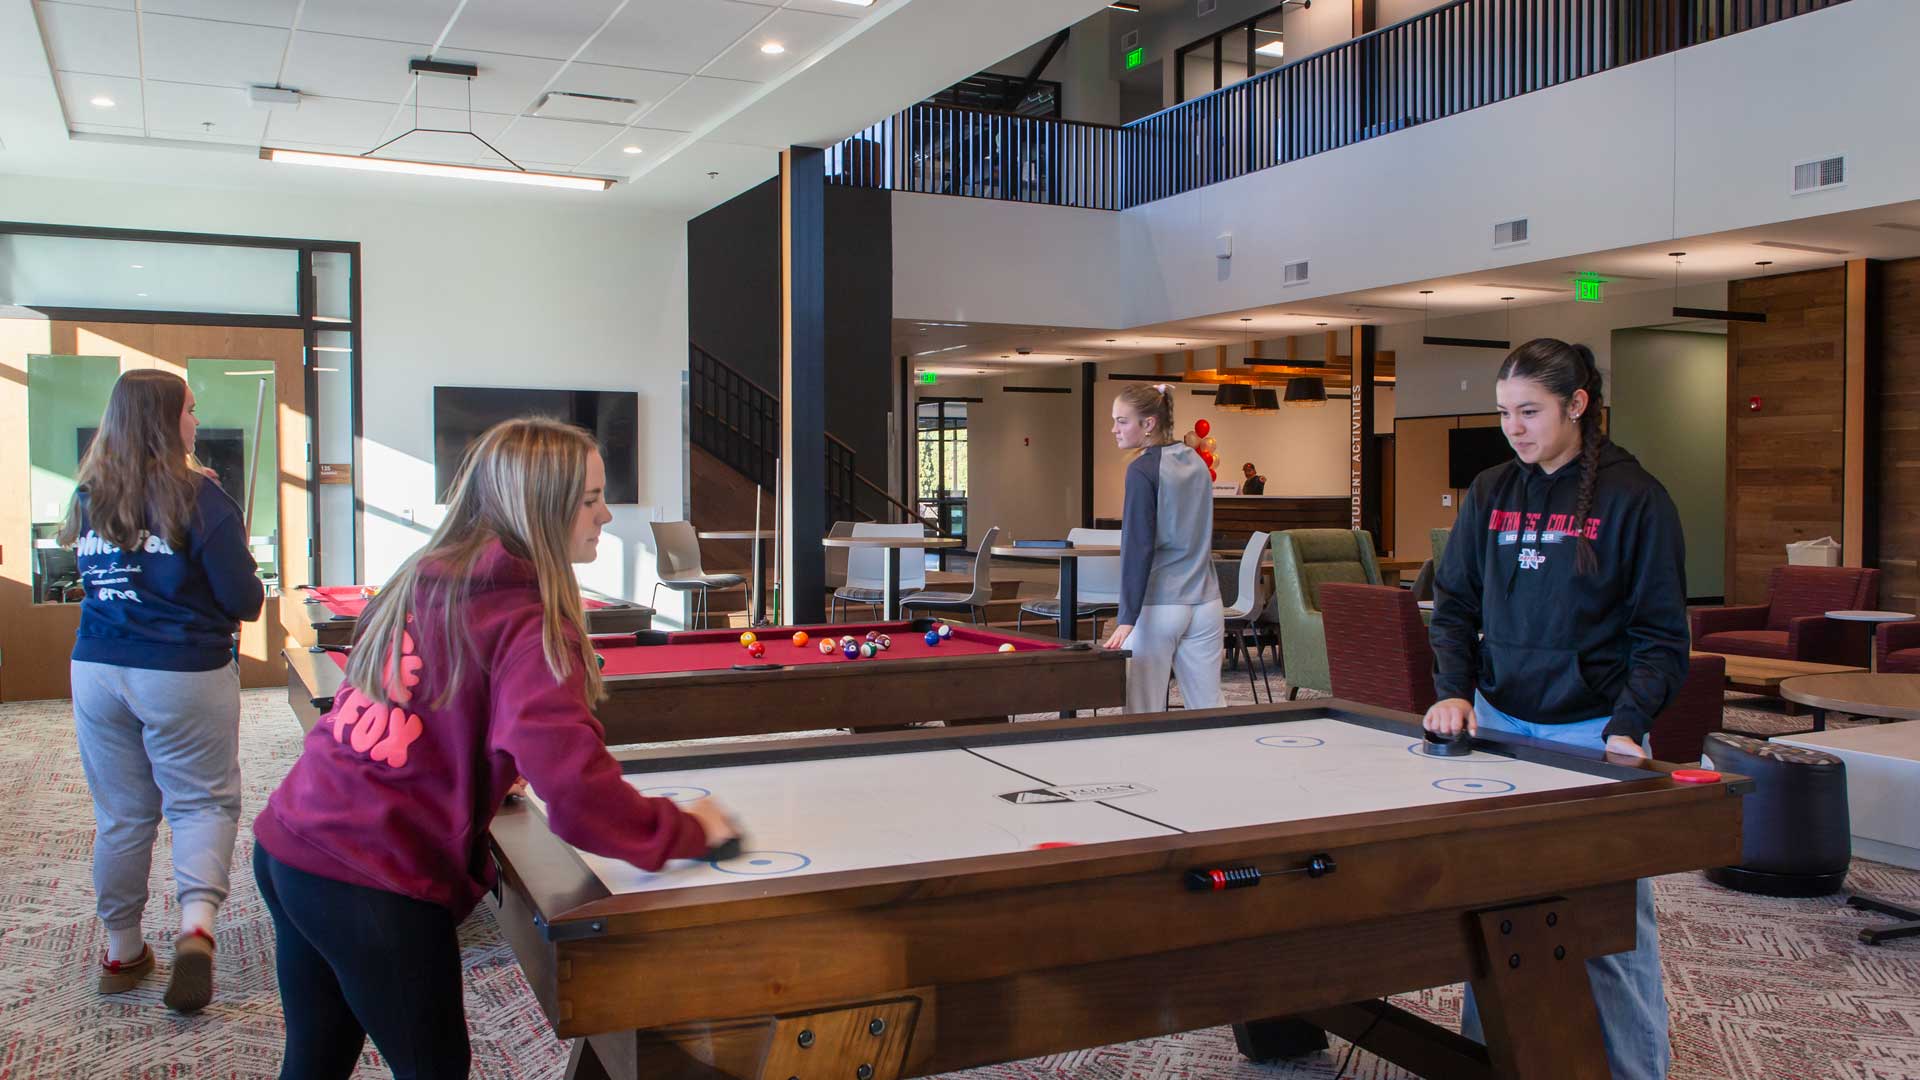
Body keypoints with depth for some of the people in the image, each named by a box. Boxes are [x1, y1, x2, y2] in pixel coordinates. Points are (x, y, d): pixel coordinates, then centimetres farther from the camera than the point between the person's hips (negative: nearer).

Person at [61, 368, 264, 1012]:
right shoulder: (197, 497, -12)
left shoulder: (88, 497, 5)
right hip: (185, 676, -5)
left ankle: (121, 951, 25)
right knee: (204, 802, 7)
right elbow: (244, 602, -10)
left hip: (96, 671, 5)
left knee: (120, 815, 14)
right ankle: (195, 926, -13)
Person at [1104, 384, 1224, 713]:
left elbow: (1139, 547, -15)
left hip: (1158, 607, -7)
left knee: (1144, 717, -1)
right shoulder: (1196, 463, 12)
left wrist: (1127, 619, -17)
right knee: (1208, 711, 8)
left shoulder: (1142, 469, -9)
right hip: (1205, 603, 7)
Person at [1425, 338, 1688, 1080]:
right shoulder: (1490, 494, 6)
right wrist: (1455, 691, -4)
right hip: (1498, 722, 4)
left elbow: (1661, 635, -6)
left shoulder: (1634, 499, -7)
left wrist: (1626, 728, -18)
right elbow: (1455, 605, 11)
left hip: (1593, 732, -4)